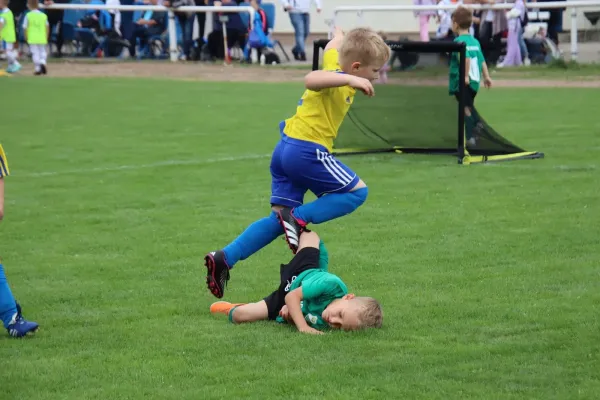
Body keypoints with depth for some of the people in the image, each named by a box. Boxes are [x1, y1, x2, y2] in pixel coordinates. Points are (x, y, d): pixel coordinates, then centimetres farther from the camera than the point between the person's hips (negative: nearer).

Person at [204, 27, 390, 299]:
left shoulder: (335, 62, 12)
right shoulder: (337, 77, -15)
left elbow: (331, 49, 37)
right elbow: (311, 80, -38)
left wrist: (340, 36, 56)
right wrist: (350, 80, -46)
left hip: (285, 149, 10)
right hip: (307, 151, -10)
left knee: (279, 218, 11)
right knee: (357, 191, 0)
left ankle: (224, 259, 1)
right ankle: (299, 217, -12)